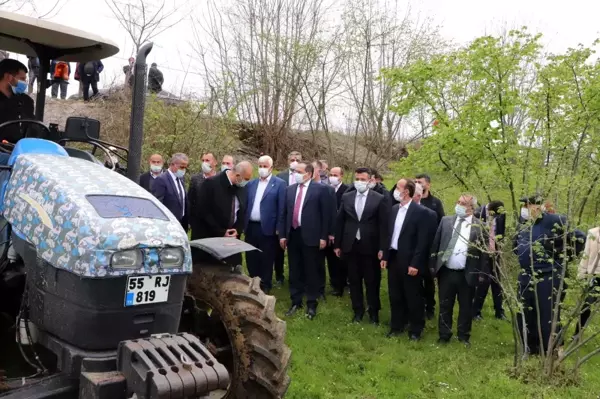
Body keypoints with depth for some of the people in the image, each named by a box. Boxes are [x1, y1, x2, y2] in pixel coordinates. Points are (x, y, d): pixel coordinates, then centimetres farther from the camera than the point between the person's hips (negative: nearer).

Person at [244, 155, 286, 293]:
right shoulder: (251, 184, 11)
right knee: (251, 259, 12)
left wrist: (279, 229, -10)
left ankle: (265, 287, 19)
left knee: (266, 260, 6)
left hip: (267, 229, -4)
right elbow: (246, 205, 13)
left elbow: (281, 208, -7)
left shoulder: (279, 184, -3)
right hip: (251, 227, 5)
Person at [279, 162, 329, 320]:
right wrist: (282, 235, 6)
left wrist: (323, 237, -8)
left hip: (310, 236, -4)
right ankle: (296, 301, 26)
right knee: (294, 271, 13)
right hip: (293, 235, 5)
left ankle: (311, 304, 18)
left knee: (311, 271, 5)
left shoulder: (320, 189, -4)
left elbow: (325, 214, -5)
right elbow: (284, 213, 11)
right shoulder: (289, 189, 10)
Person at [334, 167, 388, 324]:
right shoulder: (346, 197, 5)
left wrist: (382, 248, -10)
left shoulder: (379, 199, -4)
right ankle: (358, 311, 25)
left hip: (370, 246, -2)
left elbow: (383, 225, -6)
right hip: (350, 246, 3)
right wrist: (337, 244, 4)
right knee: (354, 281, 12)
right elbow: (339, 222, 7)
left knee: (372, 281, 8)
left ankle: (373, 312, 23)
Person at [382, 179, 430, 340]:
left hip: (409, 261, -6)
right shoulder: (394, 209, 8)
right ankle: (397, 326, 30)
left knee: (413, 297, 7)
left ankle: (415, 329, 22)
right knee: (395, 296, 15)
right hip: (393, 258, 6)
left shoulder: (420, 211, -12)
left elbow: (422, 240, -14)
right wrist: (385, 256, 9)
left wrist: (415, 263, -17)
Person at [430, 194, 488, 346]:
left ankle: (464, 336, 27)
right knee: (445, 305, 11)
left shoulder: (479, 226, -4)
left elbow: (484, 251, -3)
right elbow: (436, 243, 5)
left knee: (466, 306, 11)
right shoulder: (446, 220, 4)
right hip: (446, 272, 2)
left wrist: (482, 273, -7)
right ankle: (444, 335, 24)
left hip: (467, 274, -2)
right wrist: (432, 264, 1)